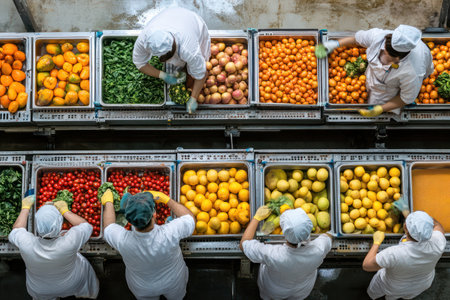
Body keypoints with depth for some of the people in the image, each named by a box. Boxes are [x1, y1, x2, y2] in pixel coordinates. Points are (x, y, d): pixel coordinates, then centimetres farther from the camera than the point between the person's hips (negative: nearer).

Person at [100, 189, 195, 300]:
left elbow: (108, 227, -14)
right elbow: (190, 218, -21)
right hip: (174, 282, -1)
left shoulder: (123, 241, -40)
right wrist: (166, 199, -15)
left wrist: (108, 202, 2)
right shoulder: (170, 234, -44)